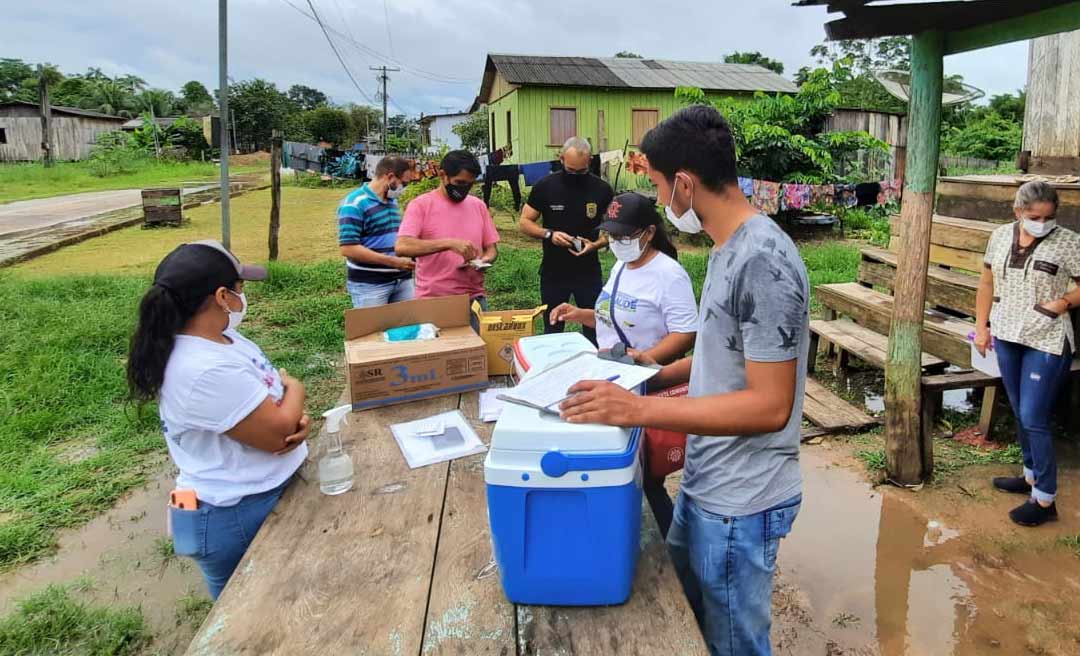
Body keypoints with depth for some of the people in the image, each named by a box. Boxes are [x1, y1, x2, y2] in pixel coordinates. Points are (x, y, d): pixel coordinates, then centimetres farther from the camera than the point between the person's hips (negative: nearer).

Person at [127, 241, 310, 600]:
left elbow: (268, 401, 11)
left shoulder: (221, 336, 1)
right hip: (237, 517, -9)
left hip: (272, 492, 9)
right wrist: (295, 389, -7)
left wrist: (296, 416, -12)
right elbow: (277, 433, -28)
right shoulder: (205, 371, -32)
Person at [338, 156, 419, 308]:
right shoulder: (354, 204, -13)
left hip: (402, 280, 7)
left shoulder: (392, 201, 13)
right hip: (369, 284, -7)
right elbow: (348, 248, -20)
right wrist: (392, 261, -23)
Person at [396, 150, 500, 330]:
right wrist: (449, 243, -26)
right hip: (433, 302, -4)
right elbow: (402, 247, -18)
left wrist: (484, 261, -8)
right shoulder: (420, 205, -5)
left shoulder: (478, 205, 9)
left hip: (475, 298, 4)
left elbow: (491, 247, 15)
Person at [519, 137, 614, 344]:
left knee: (594, 330, 5)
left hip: (589, 273, 0)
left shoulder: (602, 190, -3)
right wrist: (549, 234, -17)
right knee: (552, 332, 12)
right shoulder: (545, 187, -5)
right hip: (553, 273, 0)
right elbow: (524, 222, 1)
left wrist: (596, 244, -16)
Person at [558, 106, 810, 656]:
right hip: (705, 482, 9)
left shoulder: (763, 263, -25)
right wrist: (653, 377, 7)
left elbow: (770, 406, -26)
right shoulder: (729, 248, 5)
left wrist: (639, 409, -29)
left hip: (740, 501, -9)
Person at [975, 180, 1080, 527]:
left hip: (1047, 343, -5)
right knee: (1020, 414, 16)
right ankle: (1032, 475, 34)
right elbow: (987, 284, 12)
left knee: (1034, 419, -5)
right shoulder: (1001, 237, 3)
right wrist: (981, 326, 9)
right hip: (1007, 337, 5)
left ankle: (1045, 500, 7)